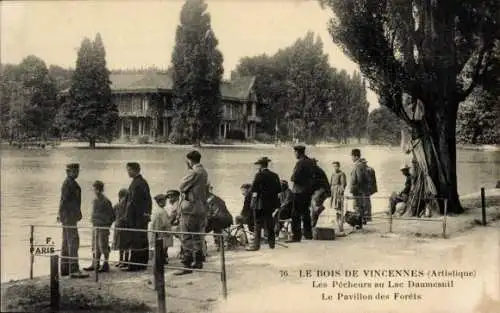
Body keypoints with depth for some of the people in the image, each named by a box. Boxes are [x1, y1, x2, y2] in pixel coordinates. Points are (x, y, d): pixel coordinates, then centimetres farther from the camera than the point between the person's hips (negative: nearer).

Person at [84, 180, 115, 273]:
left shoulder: (105, 201, -12)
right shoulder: (95, 201, 11)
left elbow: (112, 215, -10)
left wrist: (106, 224, -10)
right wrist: (93, 221, 13)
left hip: (103, 227, -8)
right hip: (95, 226, 8)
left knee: (103, 246, -6)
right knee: (95, 246, 12)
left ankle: (106, 265, 1)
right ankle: (95, 264, 20)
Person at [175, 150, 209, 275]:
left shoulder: (194, 172, -16)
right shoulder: (203, 172, 12)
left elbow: (182, 186, -12)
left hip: (190, 209, -9)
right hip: (201, 209, 9)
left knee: (186, 238, -5)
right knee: (198, 237, 16)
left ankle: (187, 266, -6)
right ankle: (198, 262, 22)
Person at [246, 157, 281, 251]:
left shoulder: (259, 175, -13)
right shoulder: (274, 175, 5)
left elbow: (253, 189, -16)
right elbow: (279, 189, 8)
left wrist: (254, 193, 1)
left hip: (260, 203, -6)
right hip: (271, 203, 6)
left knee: (258, 224, -2)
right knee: (269, 223, 16)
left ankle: (256, 244, -4)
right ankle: (271, 242, 20)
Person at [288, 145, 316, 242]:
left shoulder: (300, 162, -17)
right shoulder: (310, 162, 9)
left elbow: (294, 177, -19)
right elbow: (313, 175, 17)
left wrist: (292, 178, 0)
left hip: (299, 191, -9)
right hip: (308, 190, 9)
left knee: (296, 214, -6)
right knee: (306, 212, 19)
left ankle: (296, 236, -8)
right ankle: (308, 233, 26)